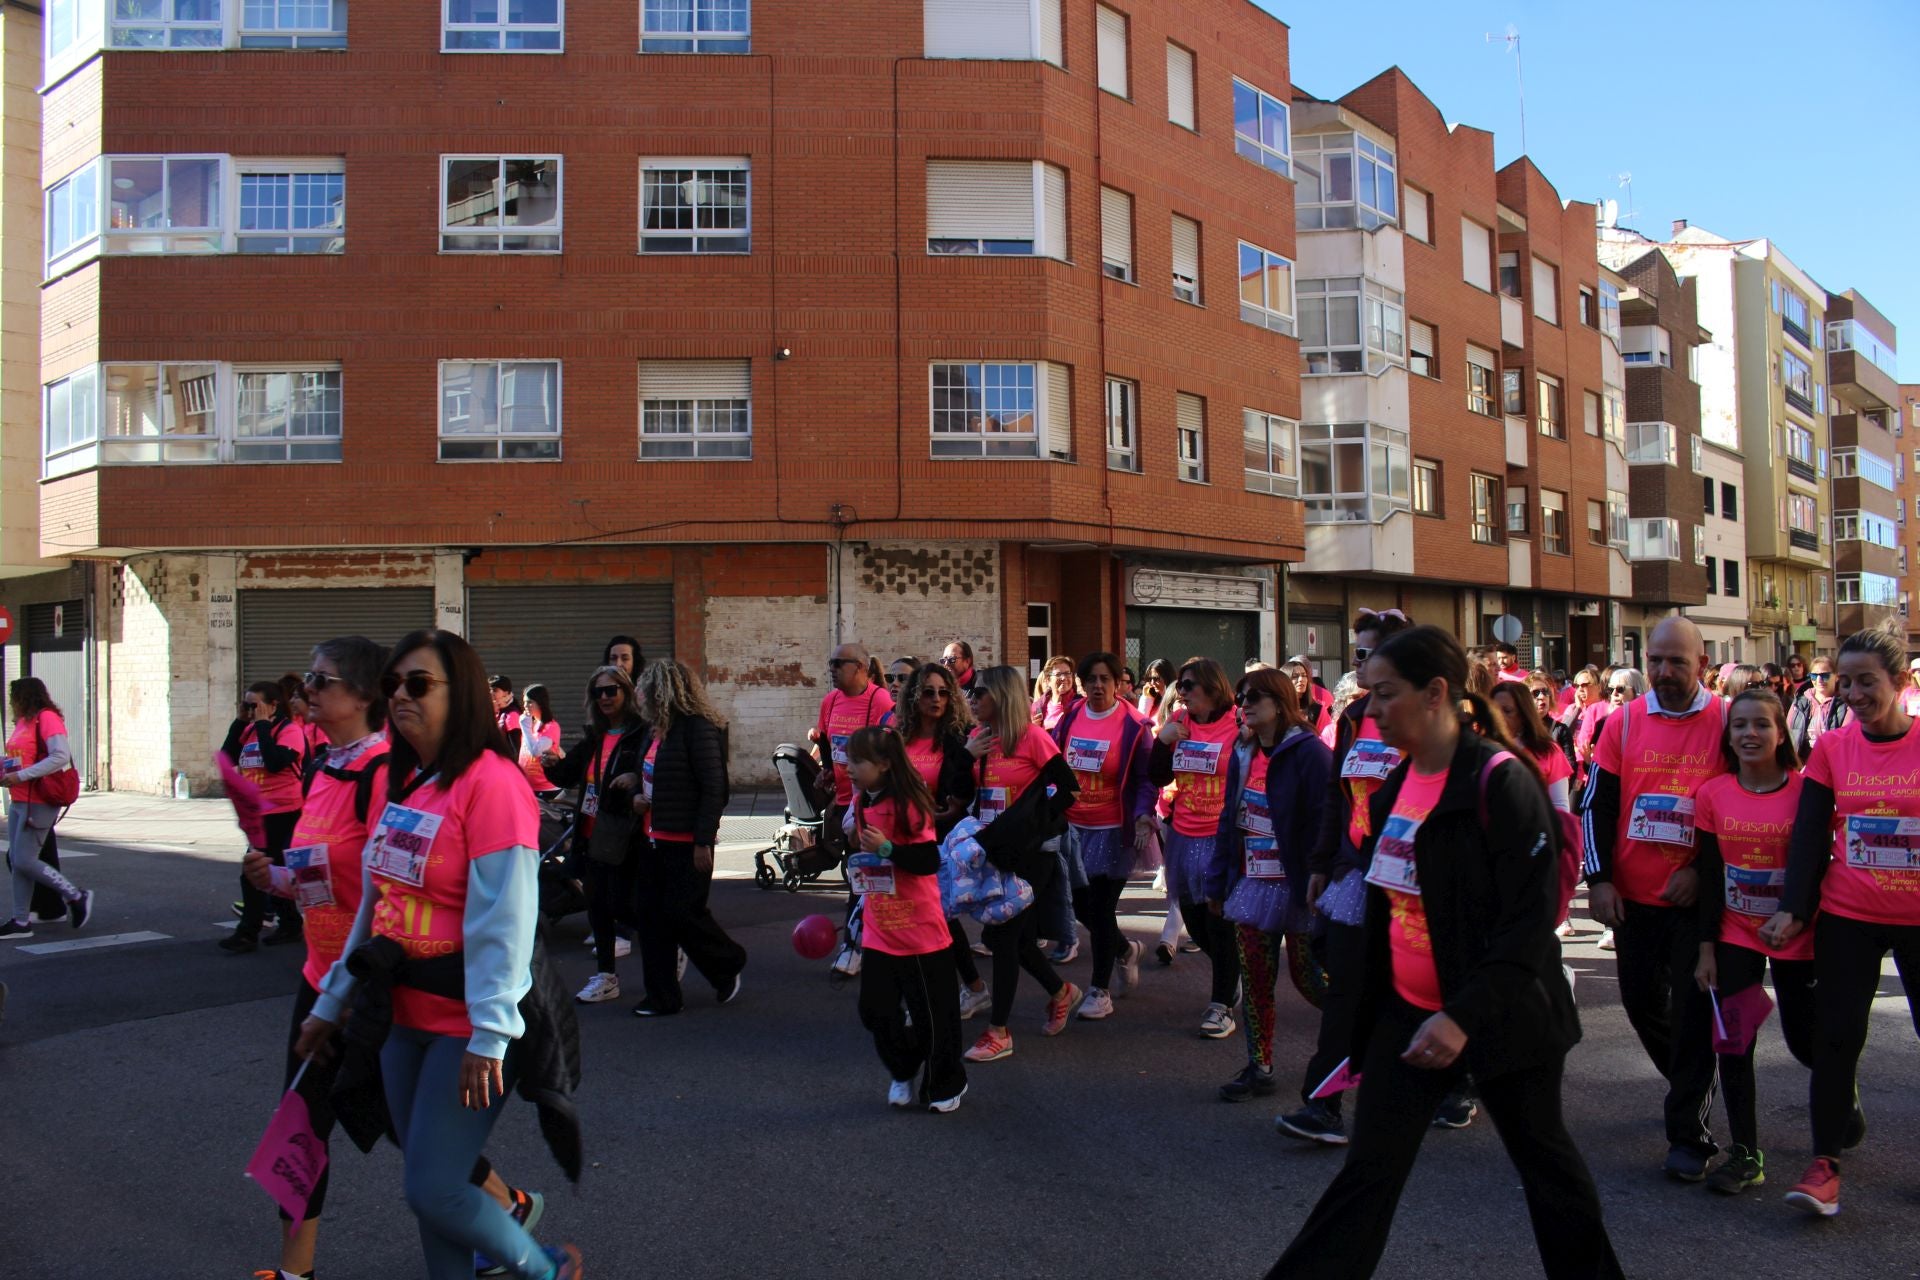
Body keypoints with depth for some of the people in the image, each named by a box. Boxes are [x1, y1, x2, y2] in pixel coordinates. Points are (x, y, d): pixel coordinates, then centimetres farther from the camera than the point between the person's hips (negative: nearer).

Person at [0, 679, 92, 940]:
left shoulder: (47, 718, -12)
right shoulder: (23, 722, 15)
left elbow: (61, 757, -22)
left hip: (39, 803, -9)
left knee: (24, 861, -10)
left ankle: (77, 896, 3)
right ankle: (21, 921, 14)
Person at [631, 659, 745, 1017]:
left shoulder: (699, 728, -15)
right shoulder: (660, 729, 13)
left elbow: (714, 789, -18)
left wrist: (703, 842, -20)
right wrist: (641, 796, 6)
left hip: (687, 843, -9)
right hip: (656, 839, 9)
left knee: (682, 913, -5)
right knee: (652, 916, 8)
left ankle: (729, 965, 19)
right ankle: (661, 995, 17)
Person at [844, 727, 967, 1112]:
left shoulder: (908, 805, -18)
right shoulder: (861, 803, 6)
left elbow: (929, 861, -21)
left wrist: (887, 848, -32)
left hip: (921, 934, -7)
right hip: (878, 933, 7)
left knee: (932, 1013, 5)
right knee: (876, 1010, 8)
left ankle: (946, 1084, 24)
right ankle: (902, 1074, 30)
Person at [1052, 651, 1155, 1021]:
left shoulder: (1133, 725, -11)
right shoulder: (1070, 717, 3)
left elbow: (1145, 779, -8)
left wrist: (1143, 814, -23)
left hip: (1113, 830, -5)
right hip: (1073, 826, 5)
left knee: (1100, 908, -3)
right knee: (1080, 905, 11)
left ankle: (1100, 990, 13)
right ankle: (1127, 951, 40)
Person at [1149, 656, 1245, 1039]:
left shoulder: (1238, 726, -11)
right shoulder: (1179, 722, 6)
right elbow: (1159, 778, 8)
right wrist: (1163, 740, -6)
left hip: (1222, 838, -6)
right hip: (1184, 836, 6)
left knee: (1220, 920, -2)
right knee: (1193, 917, 15)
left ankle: (1222, 1003, 10)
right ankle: (1228, 974, 40)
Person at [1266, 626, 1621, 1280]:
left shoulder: (1500, 781, -18)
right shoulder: (1395, 786, 6)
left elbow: (1529, 919, -21)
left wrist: (1465, 1016, -27)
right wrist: (1365, 1015, 16)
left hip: (1496, 1017, -6)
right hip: (1407, 1011, 6)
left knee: (1543, 1158, 15)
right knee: (1369, 1171, 5)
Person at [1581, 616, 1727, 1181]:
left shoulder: (1728, 722, -5)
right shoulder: (1624, 722, 2)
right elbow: (1598, 805, 4)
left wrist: (1704, 870, -10)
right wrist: (1599, 879, -4)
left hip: (1698, 897, -3)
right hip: (1633, 896, 3)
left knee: (1692, 1011, -1)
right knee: (1641, 1001, 12)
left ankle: (1689, 1134, 9)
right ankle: (1694, 1086, 39)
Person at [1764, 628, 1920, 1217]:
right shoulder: (1832, 748, -1)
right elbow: (1809, 834, -2)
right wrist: (1793, 909, -9)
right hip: (1846, 917, 1)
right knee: (1837, 1035, 2)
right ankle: (1826, 1159, 10)